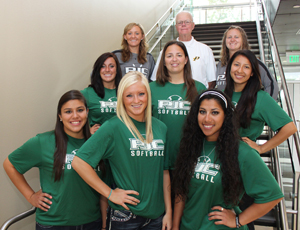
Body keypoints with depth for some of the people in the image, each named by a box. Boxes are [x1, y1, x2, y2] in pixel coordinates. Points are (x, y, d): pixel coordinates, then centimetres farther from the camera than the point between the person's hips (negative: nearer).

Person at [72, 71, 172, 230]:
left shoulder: (160, 128, 2)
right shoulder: (113, 127, -14)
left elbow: (164, 172, 7)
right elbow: (79, 162, -17)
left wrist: (168, 211, 6)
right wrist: (110, 193, -14)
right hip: (125, 216, -4)